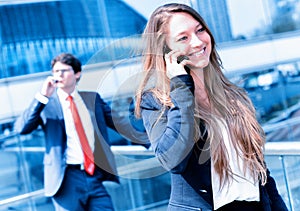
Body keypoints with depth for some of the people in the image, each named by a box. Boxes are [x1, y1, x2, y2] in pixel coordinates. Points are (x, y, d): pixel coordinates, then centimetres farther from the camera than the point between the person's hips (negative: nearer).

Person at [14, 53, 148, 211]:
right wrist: (42, 97, -15)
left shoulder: (92, 98, 12)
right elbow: (21, 128, -8)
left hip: (96, 175, 3)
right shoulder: (46, 104, 3)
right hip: (67, 180, -3)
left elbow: (117, 121, 15)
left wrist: (146, 138, 10)